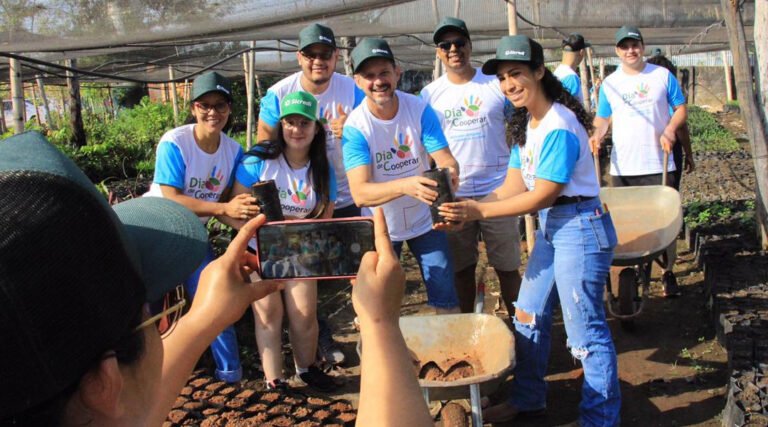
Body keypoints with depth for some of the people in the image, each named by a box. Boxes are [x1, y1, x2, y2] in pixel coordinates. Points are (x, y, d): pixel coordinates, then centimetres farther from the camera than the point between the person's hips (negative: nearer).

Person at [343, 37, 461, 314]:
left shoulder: (420, 110, -15)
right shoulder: (355, 126, -22)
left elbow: (446, 160, -17)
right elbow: (359, 193, -31)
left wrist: (449, 172, -43)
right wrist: (405, 185, -50)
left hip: (424, 220, 2)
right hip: (381, 226, -1)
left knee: (446, 299, 8)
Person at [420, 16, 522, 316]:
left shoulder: (496, 85, -1)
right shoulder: (430, 94, 2)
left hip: (497, 191, -1)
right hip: (453, 195, 1)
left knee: (507, 266, 7)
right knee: (462, 267, 12)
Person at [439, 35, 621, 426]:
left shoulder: (559, 127, -21)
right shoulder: (526, 125, 8)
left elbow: (541, 196, -20)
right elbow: (513, 186, 4)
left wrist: (479, 211, -19)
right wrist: (467, 209, -9)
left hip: (580, 227, -10)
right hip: (550, 227, 10)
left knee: (585, 329, -1)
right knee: (528, 315, 18)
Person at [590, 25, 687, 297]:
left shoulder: (663, 76, 4)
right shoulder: (609, 83, 8)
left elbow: (680, 108, 7)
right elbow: (602, 118, 14)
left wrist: (670, 129, -12)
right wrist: (597, 133, -7)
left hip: (658, 165, -1)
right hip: (622, 168, 1)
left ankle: (668, 272, 19)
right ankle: (620, 281, 12)